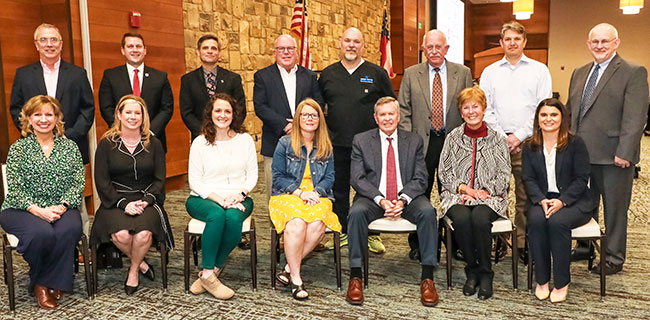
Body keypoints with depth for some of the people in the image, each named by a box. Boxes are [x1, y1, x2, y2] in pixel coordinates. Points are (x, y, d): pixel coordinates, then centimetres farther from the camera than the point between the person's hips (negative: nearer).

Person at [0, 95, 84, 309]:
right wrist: (38, 210, -18)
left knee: (70, 229, -33)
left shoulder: (70, 147, 10)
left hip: (61, 209, 2)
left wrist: (61, 206, -15)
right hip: (23, 210, -1)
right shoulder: (18, 149, 5)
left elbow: (78, 184, 2)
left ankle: (48, 283, -11)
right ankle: (39, 283, -3)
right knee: (43, 233, -34)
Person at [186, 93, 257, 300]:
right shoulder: (200, 142, 2)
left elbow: (252, 175, 7)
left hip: (238, 199, 2)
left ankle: (209, 273, -19)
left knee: (233, 218, -33)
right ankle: (208, 274, -26)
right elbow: (194, 181, -1)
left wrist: (240, 194, -12)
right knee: (217, 215, -36)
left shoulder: (245, 139, 8)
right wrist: (218, 198, -15)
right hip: (203, 199, -1)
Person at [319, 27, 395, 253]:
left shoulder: (377, 73, 4)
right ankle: (343, 233, 23)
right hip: (337, 144, 2)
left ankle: (372, 235, 18)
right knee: (339, 190, 9)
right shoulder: (328, 74, 10)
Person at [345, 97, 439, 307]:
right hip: (373, 198, -1)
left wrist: (403, 199, -17)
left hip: (407, 197, 1)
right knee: (356, 212, -32)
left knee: (427, 211, -30)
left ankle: (427, 278, -22)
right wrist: (381, 200, -18)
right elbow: (358, 179, -3)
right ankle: (355, 277, -23)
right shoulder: (361, 141, 6)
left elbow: (420, 179, 2)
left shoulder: (414, 141, 10)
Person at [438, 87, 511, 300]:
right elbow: (444, 172, 6)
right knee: (462, 218, -32)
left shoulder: (497, 139, 8)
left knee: (480, 218, -33)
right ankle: (472, 271, -11)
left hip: (489, 196, -1)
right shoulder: (452, 138, 10)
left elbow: (504, 175, 5)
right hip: (457, 195, 1)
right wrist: (464, 188, -9)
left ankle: (485, 273, -14)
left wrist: (485, 191, -11)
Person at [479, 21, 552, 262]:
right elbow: (485, 109, 6)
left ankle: (524, 245, 9)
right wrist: (502, 137, -5)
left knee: (526, 197, 0)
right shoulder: (490, 72, 12)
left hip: (528, 142, -1)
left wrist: (519, 136, -8)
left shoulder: (539, 70, 8)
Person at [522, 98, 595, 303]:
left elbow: (581, 178, -4)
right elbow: (528, 179, 4)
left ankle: (562, 283, -17)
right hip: (541, 200, 2)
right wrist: (542, 200, -15)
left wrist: (562, 201, -18)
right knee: (536, 221, -30)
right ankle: (541, 280, -17)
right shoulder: (529, 147, 10)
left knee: (558, 222, -33)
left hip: (573, 200, -2)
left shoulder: (575, 143, 1)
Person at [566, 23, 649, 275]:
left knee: (615, 207, 7)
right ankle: (584, 248, 32)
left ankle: (614, 258, 20)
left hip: (613, 156, -6)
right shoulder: (579, 73, 14)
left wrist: (624, 153, -20)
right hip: (582, 153, 6)